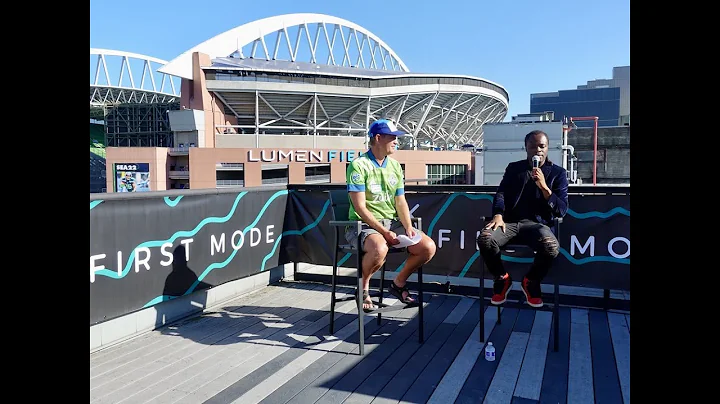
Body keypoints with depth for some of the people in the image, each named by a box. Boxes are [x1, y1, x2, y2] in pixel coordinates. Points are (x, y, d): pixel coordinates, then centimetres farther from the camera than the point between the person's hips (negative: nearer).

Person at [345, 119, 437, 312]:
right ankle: (363, 287, -6)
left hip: (392, 222, 7)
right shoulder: (359, 165, -9)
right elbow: (360, 207, -15)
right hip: (364, 224, -6)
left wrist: (408, 227, -8)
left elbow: (400, 202, 10)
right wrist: (384, 232, -21)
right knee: (379, 249, -39)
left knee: (428, 247, -13)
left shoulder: (395, 166, 12)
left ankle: (398, 283, 12)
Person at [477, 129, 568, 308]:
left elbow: (562, 210, 3)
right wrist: (498, 216, -15)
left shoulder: (558, 172, 12)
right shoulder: (513, 168, 17)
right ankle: (501, 279, 0)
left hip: (536, 224, -1)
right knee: (484, 238, -31)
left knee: (551, 247, -35)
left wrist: (544, 187, -11)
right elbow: (500, 193, 6)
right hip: (510, 222, 1)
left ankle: (531, 281, -2)